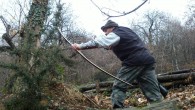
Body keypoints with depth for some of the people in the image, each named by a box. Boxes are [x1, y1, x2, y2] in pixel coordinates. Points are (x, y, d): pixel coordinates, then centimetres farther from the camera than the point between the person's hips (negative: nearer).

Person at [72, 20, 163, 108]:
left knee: (118, 87, 0)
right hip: (147, 60, 8)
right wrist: (112, 47, 18)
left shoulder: (115, 34, 0)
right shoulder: (126, 30, 26)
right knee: (153, 91, 5)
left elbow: (98, 42, -12)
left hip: (134, 62, -8)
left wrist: (80, 46, -14)